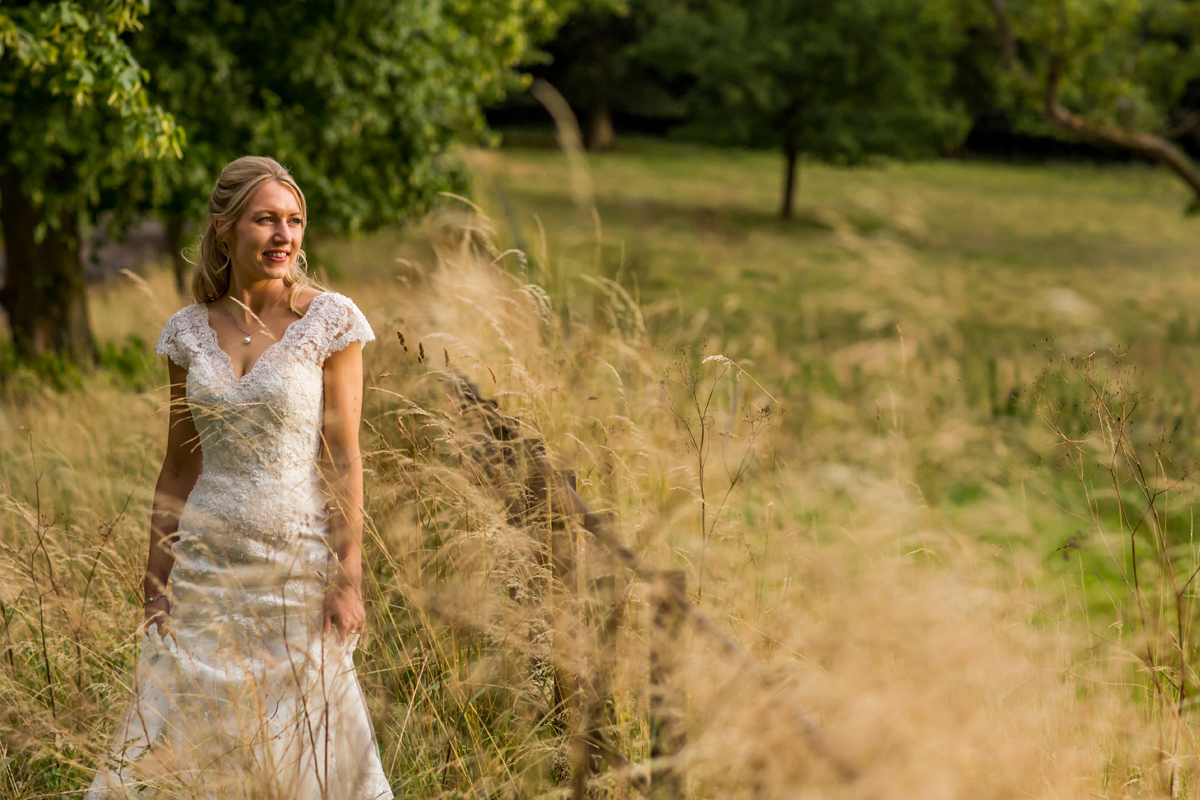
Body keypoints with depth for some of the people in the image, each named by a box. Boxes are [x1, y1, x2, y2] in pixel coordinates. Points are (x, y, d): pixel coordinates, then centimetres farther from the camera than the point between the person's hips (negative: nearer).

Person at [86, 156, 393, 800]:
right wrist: (156, 580, 7)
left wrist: (348, 578, -11)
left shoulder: (329, 320, -5)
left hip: (299, 564, -3)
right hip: (207, 568, 3)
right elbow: (179, 466, 10)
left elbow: (343, 458, -7)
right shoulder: (189, 330, 5)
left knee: (306, 746, 1)